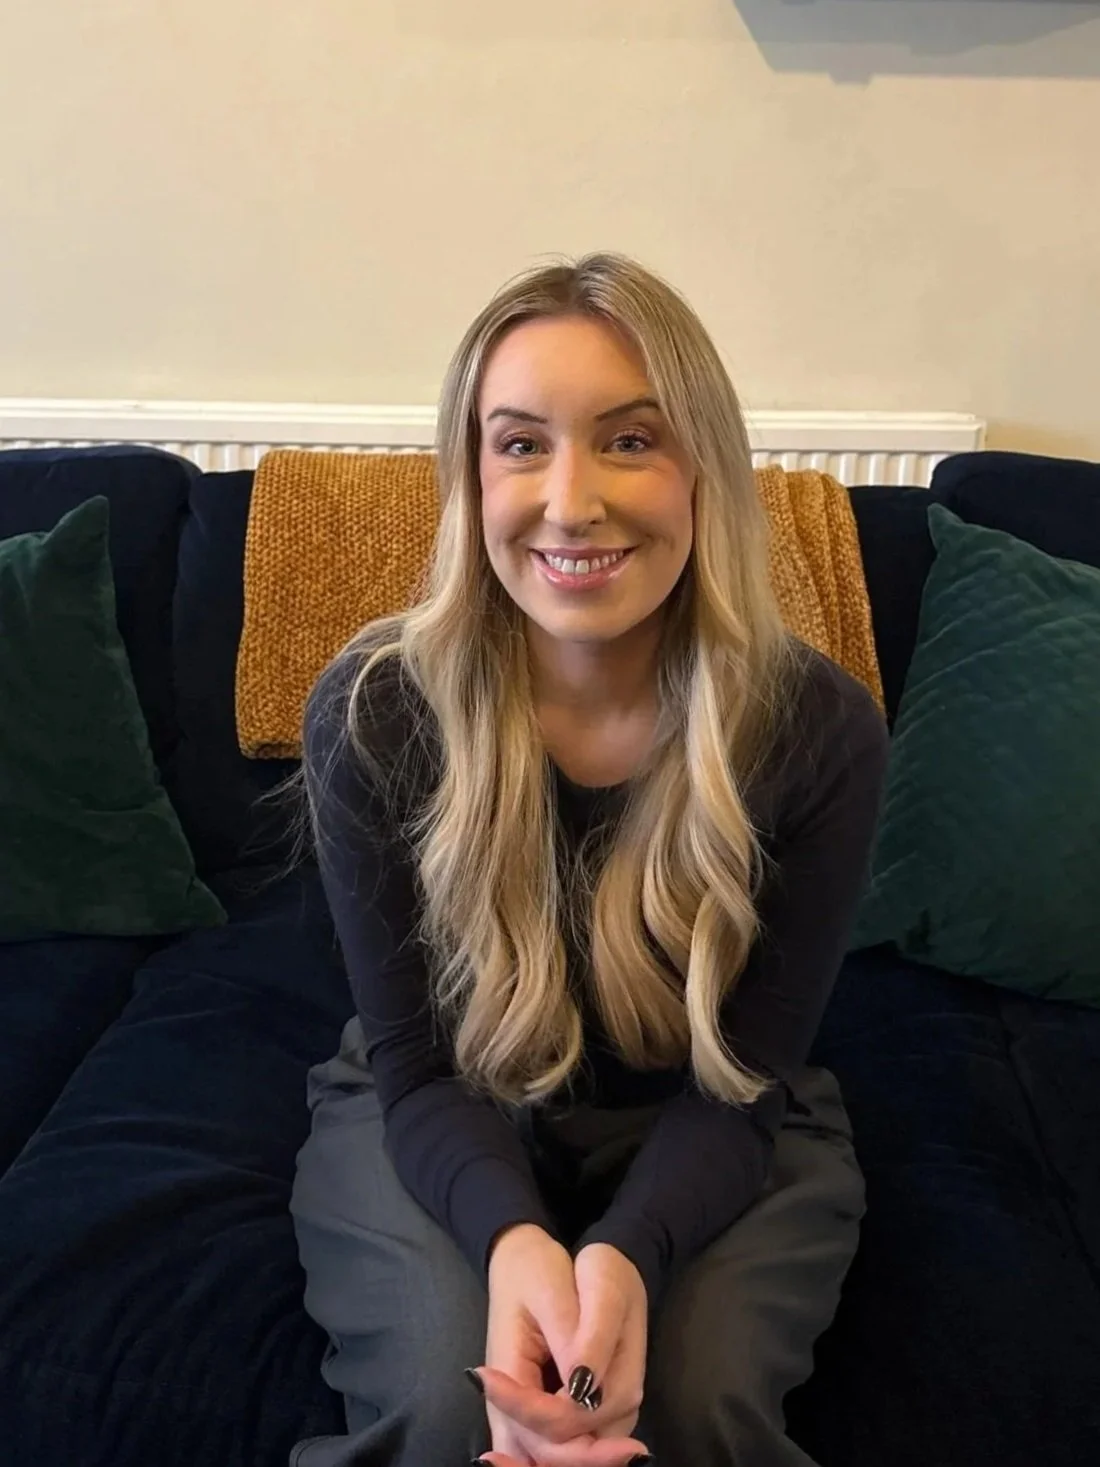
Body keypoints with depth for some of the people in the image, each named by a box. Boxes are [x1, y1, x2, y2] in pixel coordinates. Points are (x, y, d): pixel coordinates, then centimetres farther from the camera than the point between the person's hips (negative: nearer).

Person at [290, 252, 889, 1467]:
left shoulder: (819, 732, -20)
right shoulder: (371, 713, -20)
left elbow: (743, 1081, -14)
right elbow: (417, 1064, -14)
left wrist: (627, 1252, -35)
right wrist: (513, 1240, -35)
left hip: (712, 1142, 1)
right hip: (441, 1125, 0)